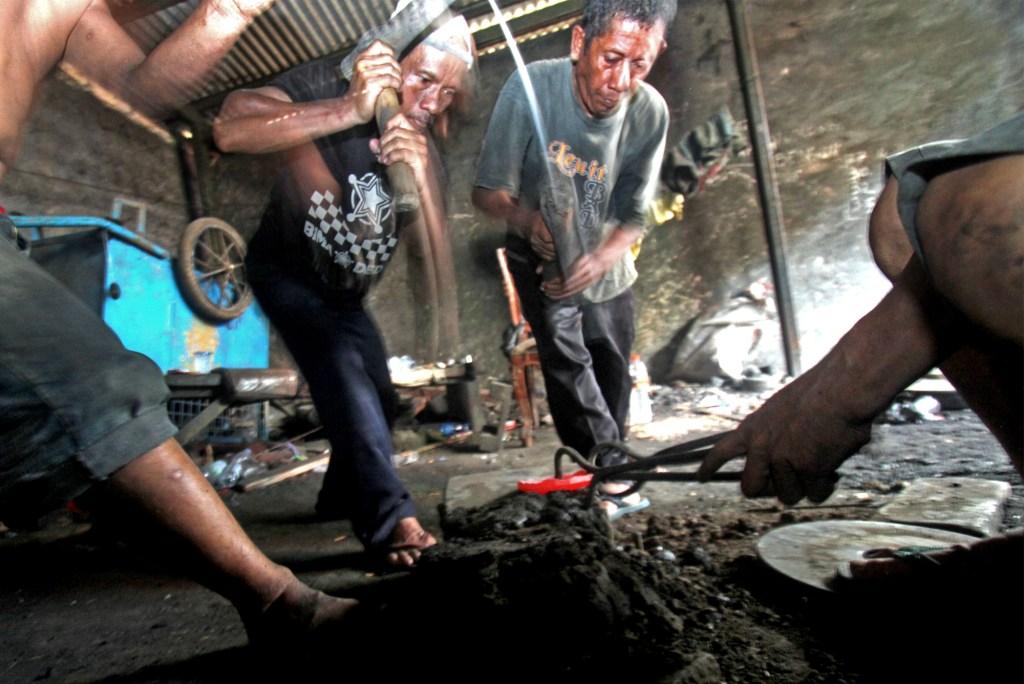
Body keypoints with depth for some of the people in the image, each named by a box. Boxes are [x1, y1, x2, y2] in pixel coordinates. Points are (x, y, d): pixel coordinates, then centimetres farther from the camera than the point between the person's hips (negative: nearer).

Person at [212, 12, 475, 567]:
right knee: (342, 369, -29)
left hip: (345, 294, 6)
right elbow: (230, 129, -42)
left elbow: (438, 263, -25)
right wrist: (350, 111, -48)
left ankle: (340, 497, 33)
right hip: (285, 273, -6)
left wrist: (422, 174, -39)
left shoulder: (428, 158, -12)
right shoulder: (328, 87, -24)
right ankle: (391, 520, -26)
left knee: (378, 401, 8)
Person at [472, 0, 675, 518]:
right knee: (563, 348, -25)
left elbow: (634, 216, -14)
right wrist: (525, 218, -46)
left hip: (605, 266, 3)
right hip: (541, 257, -2)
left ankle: (605, 475, 36)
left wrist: (596, 262, -33)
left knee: (612, 380, 11)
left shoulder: (650, 113, -19)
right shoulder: (532, 87, -25)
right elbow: (488, 191, -24)